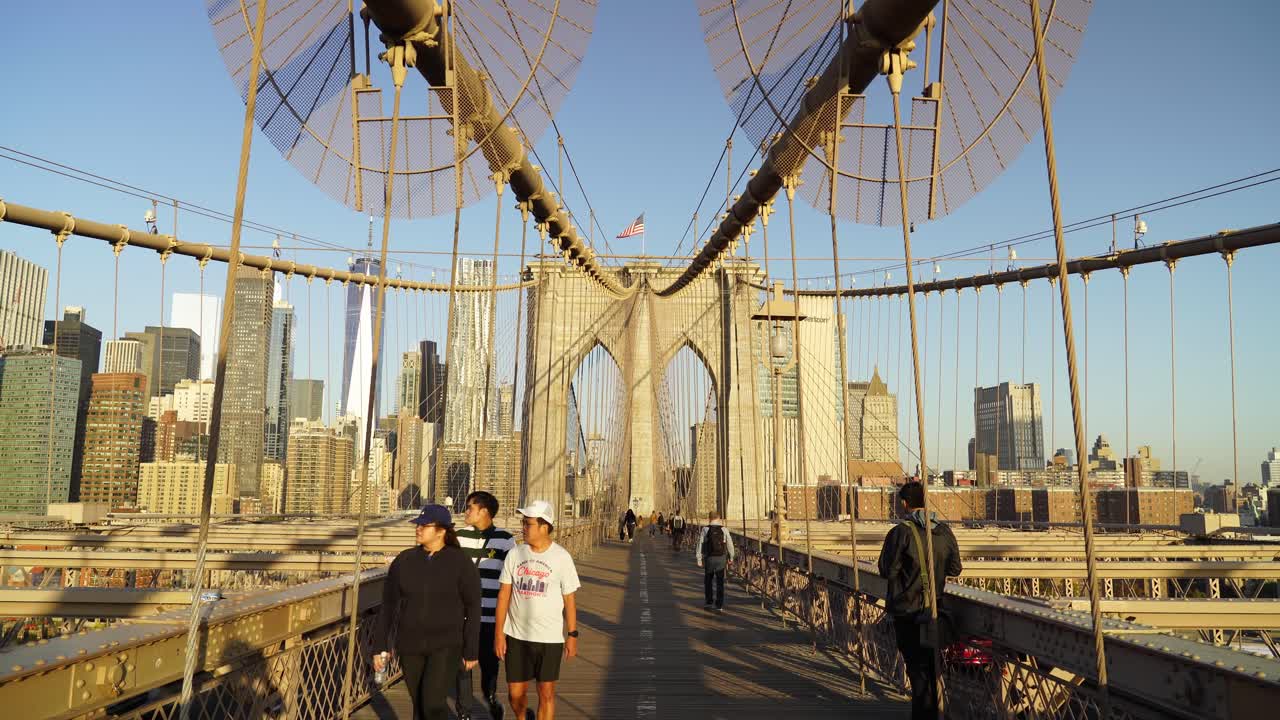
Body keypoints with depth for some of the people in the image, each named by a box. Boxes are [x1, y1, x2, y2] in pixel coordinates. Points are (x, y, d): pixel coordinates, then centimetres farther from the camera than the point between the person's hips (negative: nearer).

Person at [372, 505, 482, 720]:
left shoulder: (460, 562, -9)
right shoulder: (404, 561, -1)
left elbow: (472, 609, -6)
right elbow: (388, 605, 3)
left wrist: (471, 651, -5)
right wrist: (379, 646, 2)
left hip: (446, 646, -4)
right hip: (410, 646, 4)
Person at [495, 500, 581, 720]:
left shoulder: (561, 557, -6)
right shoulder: (514, 554, 1)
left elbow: (569, 599, -2)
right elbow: (504, 595, 3)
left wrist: (572, 635, -4)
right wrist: (499, 633, 0)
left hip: (550, 638, -2)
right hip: (516, 636, 3)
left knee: (546, 693, 4)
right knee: (515, 693, 10)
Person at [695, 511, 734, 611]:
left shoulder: (705, 530, -7)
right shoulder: (724, 529, -4)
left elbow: (700, 545, -6)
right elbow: (730, 544, 2)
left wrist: (699, 560, 2)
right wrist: (731, 557, 17)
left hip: (709, 558, -1)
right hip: (721, 558, 1)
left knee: (708, 580, 19)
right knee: (720, 582, 8)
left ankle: (709, 602, 23)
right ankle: (719, 606, 7)